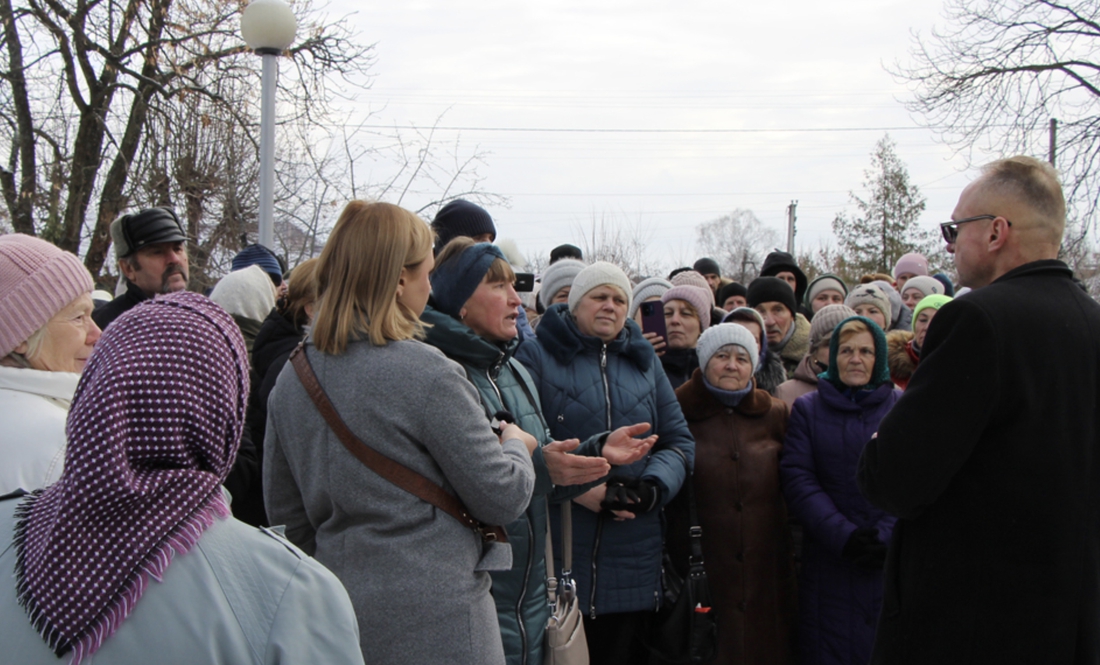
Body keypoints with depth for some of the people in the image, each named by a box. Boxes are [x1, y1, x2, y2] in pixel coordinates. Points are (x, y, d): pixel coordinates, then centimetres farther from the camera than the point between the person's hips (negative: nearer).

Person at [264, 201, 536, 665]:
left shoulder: (290, 382, 3)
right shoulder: (426, 374, -17)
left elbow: (286, 517, 11)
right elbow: (502, 499, -12)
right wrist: (516, 446, 8)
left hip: (338, 617, 7)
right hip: (434, 628, -7)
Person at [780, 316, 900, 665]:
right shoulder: (807, 409, 8)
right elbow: (797, 479, -3)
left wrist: (888, 536, -16)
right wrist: (843, 536, -15)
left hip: (893, 562, 0)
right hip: (828, 564, 0)